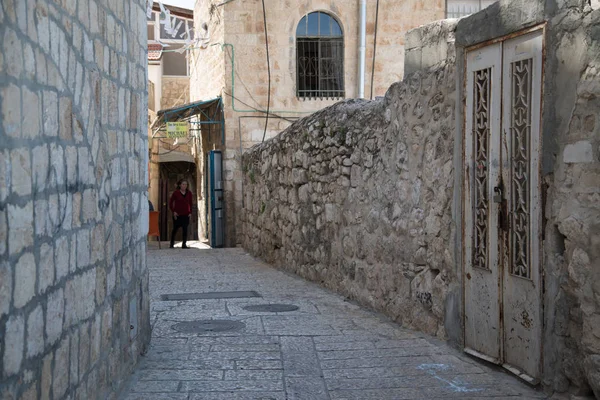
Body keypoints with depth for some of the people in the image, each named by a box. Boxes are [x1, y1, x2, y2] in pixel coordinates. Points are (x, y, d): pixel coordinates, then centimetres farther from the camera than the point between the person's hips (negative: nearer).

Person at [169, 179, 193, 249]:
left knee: (185, 229, -5)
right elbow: (170, 203, 1)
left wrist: (190, 212, 5)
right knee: (175, 229, 9)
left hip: (186, 215, 2)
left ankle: (184, 244, -1)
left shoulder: (189, 193, 5)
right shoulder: (176, 193, -4)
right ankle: (172, 243, 24)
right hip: (177, 214, -2)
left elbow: (190, 203, 14)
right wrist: (173, 211, -6)